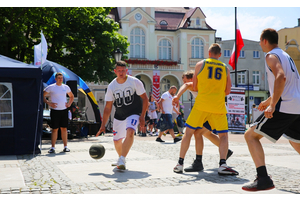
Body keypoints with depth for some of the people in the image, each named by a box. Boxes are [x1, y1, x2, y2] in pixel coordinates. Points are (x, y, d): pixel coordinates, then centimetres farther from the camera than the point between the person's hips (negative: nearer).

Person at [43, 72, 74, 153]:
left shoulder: (66, 87, 9)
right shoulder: (50, 87, -2)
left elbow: (72, 96, 24)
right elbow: (42, 96, 2)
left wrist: (69, 103, 9)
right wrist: (48, 103, -9)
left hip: (64, 110, 3)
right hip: (55, 111, -3)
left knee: (64, 128, 5)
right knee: (55, 129, -2)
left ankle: (65, 147, 12)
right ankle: (53, 147, 4)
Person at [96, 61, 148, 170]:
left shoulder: (135, 82, -12)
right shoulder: (111, 86, -3)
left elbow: (145, 99, -6)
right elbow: (108, 107, 0)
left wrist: (142, 116, -15)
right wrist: (103, 125, -4)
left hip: (133, 114, -4)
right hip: (119, 116, 4)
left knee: (130, 132, -31)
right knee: (116, 140, 11)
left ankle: (122, 160, -30)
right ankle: (121, 159, 40)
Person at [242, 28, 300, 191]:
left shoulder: (271, 56, -5)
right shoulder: (286, 56, 24)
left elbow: (281, 77, -24)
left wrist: (272, 105, -27)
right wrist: (268, 101, 39)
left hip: (284, 106, -9)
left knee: (251, 135, -5)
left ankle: (263, 179, -16)